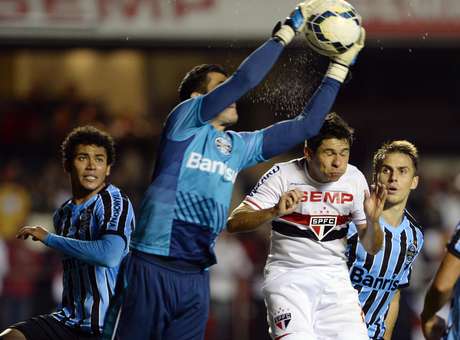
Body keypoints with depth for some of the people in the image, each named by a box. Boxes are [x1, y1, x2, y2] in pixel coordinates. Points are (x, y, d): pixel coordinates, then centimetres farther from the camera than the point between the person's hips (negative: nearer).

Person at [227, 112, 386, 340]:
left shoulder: (354, 179, 0)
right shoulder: (282, 176, -11)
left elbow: (371, 248, 7)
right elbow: (233, 223, -17)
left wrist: (372, 220, -16)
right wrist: (275, 212, -33)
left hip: (335, 278, 4)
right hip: (287, 276, -4)